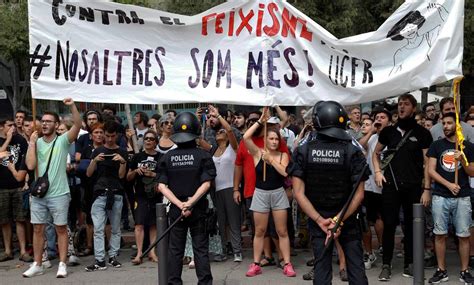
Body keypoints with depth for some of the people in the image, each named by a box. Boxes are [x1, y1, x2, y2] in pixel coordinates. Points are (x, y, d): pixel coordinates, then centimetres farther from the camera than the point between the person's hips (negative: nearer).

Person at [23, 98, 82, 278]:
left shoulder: (63, 141, -3)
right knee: (37, 229, 10)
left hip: (59, 194, -4)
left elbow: (78, 125, -18)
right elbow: (30, 165, -7)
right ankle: (37, 265, 20)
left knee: (61, 229, 4)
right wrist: (32, 143, -6)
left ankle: (62, 265, 10)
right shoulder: (36, 143, 5)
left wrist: (72, 106, -28)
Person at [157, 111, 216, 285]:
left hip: (176, 209, 2)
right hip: (198, 209, -1)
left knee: (175, 249, 11)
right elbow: (206, 184, -14)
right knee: (201, 248, 7)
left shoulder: (167, 157, -1)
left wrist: (180, 204, -11)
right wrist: (190, 203, -13)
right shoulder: (203, 155, -7)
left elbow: (162, 186, -6)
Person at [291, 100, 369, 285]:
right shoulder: (353, 151, -11)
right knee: (356, 267, 9)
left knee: (322, 269, 9)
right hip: (347, 220, -1)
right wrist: (339, 219, -12)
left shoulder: (303, 151, -8)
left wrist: (320, 220, -11)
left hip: (318, 220, 1)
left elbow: (299, 192, -12)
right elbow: (359, 194, -13)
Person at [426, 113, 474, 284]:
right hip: (440, 196, 0)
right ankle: (441, 271, 12)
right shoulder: (436, 145, 6)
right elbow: (431, 170, 1)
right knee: (440, 234, 3)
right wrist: (448, 184, -10)